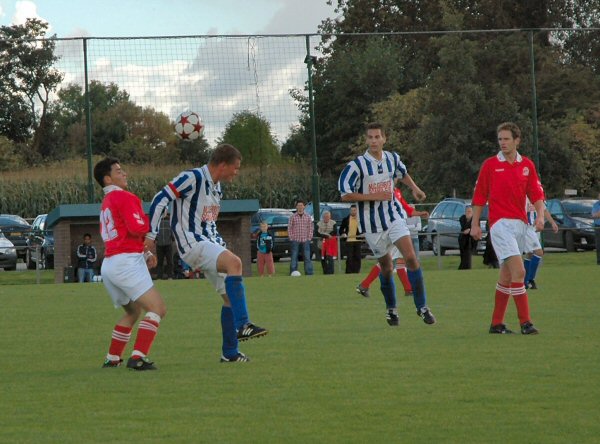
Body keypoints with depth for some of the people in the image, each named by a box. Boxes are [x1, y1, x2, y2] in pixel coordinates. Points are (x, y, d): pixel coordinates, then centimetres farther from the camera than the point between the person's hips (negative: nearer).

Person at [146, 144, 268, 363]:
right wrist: (150, 235, -15)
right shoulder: (192, 178, -12)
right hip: (193, 244, -10)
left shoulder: (216, 187, 16)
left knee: (231, 295, 5)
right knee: (234, 262, -31)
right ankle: (242, 326, -34)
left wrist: (222, 246, 21)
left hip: (210, 243, 10)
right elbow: (160, 199, -14)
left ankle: (230, 352, 11)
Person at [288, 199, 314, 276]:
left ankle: (309, 272, 1)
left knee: (307, 257, -1)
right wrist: (291, 238, -4)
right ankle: (293, 272, 1)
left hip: (305, 240, 1)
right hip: (295, 240, -1)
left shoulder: (307, 217, 7)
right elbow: (289, 228, 4)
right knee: (294, 257, -1)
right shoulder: (293, 217, 3)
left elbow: (311, 228, 10)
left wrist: (309, 238, 1)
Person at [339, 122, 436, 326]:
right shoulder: (356, 165, -13)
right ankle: (391, 309, 29)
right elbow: (345, 195, -17)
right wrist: (375, 196, -20)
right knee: (386, 267, 7)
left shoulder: (392, 159, 3)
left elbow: (402, 173, 27)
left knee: (411, 258, -13)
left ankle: (422, 307, -8)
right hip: (372, 224, -3)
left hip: (394, 216, 3)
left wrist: (414, 188, 11)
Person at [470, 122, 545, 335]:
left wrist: (540, 215, -10)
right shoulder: (490, 165, 0)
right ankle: (525, 322, -17)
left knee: (506, 275, 10)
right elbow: (479, 196, 3)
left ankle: (497, 323, 18)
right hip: (500, 223, -5)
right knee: (518, 271, -17)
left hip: (520, 224, 5)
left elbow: (536, 194, 7)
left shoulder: (527, 165, 9)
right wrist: (475, 224, 1)